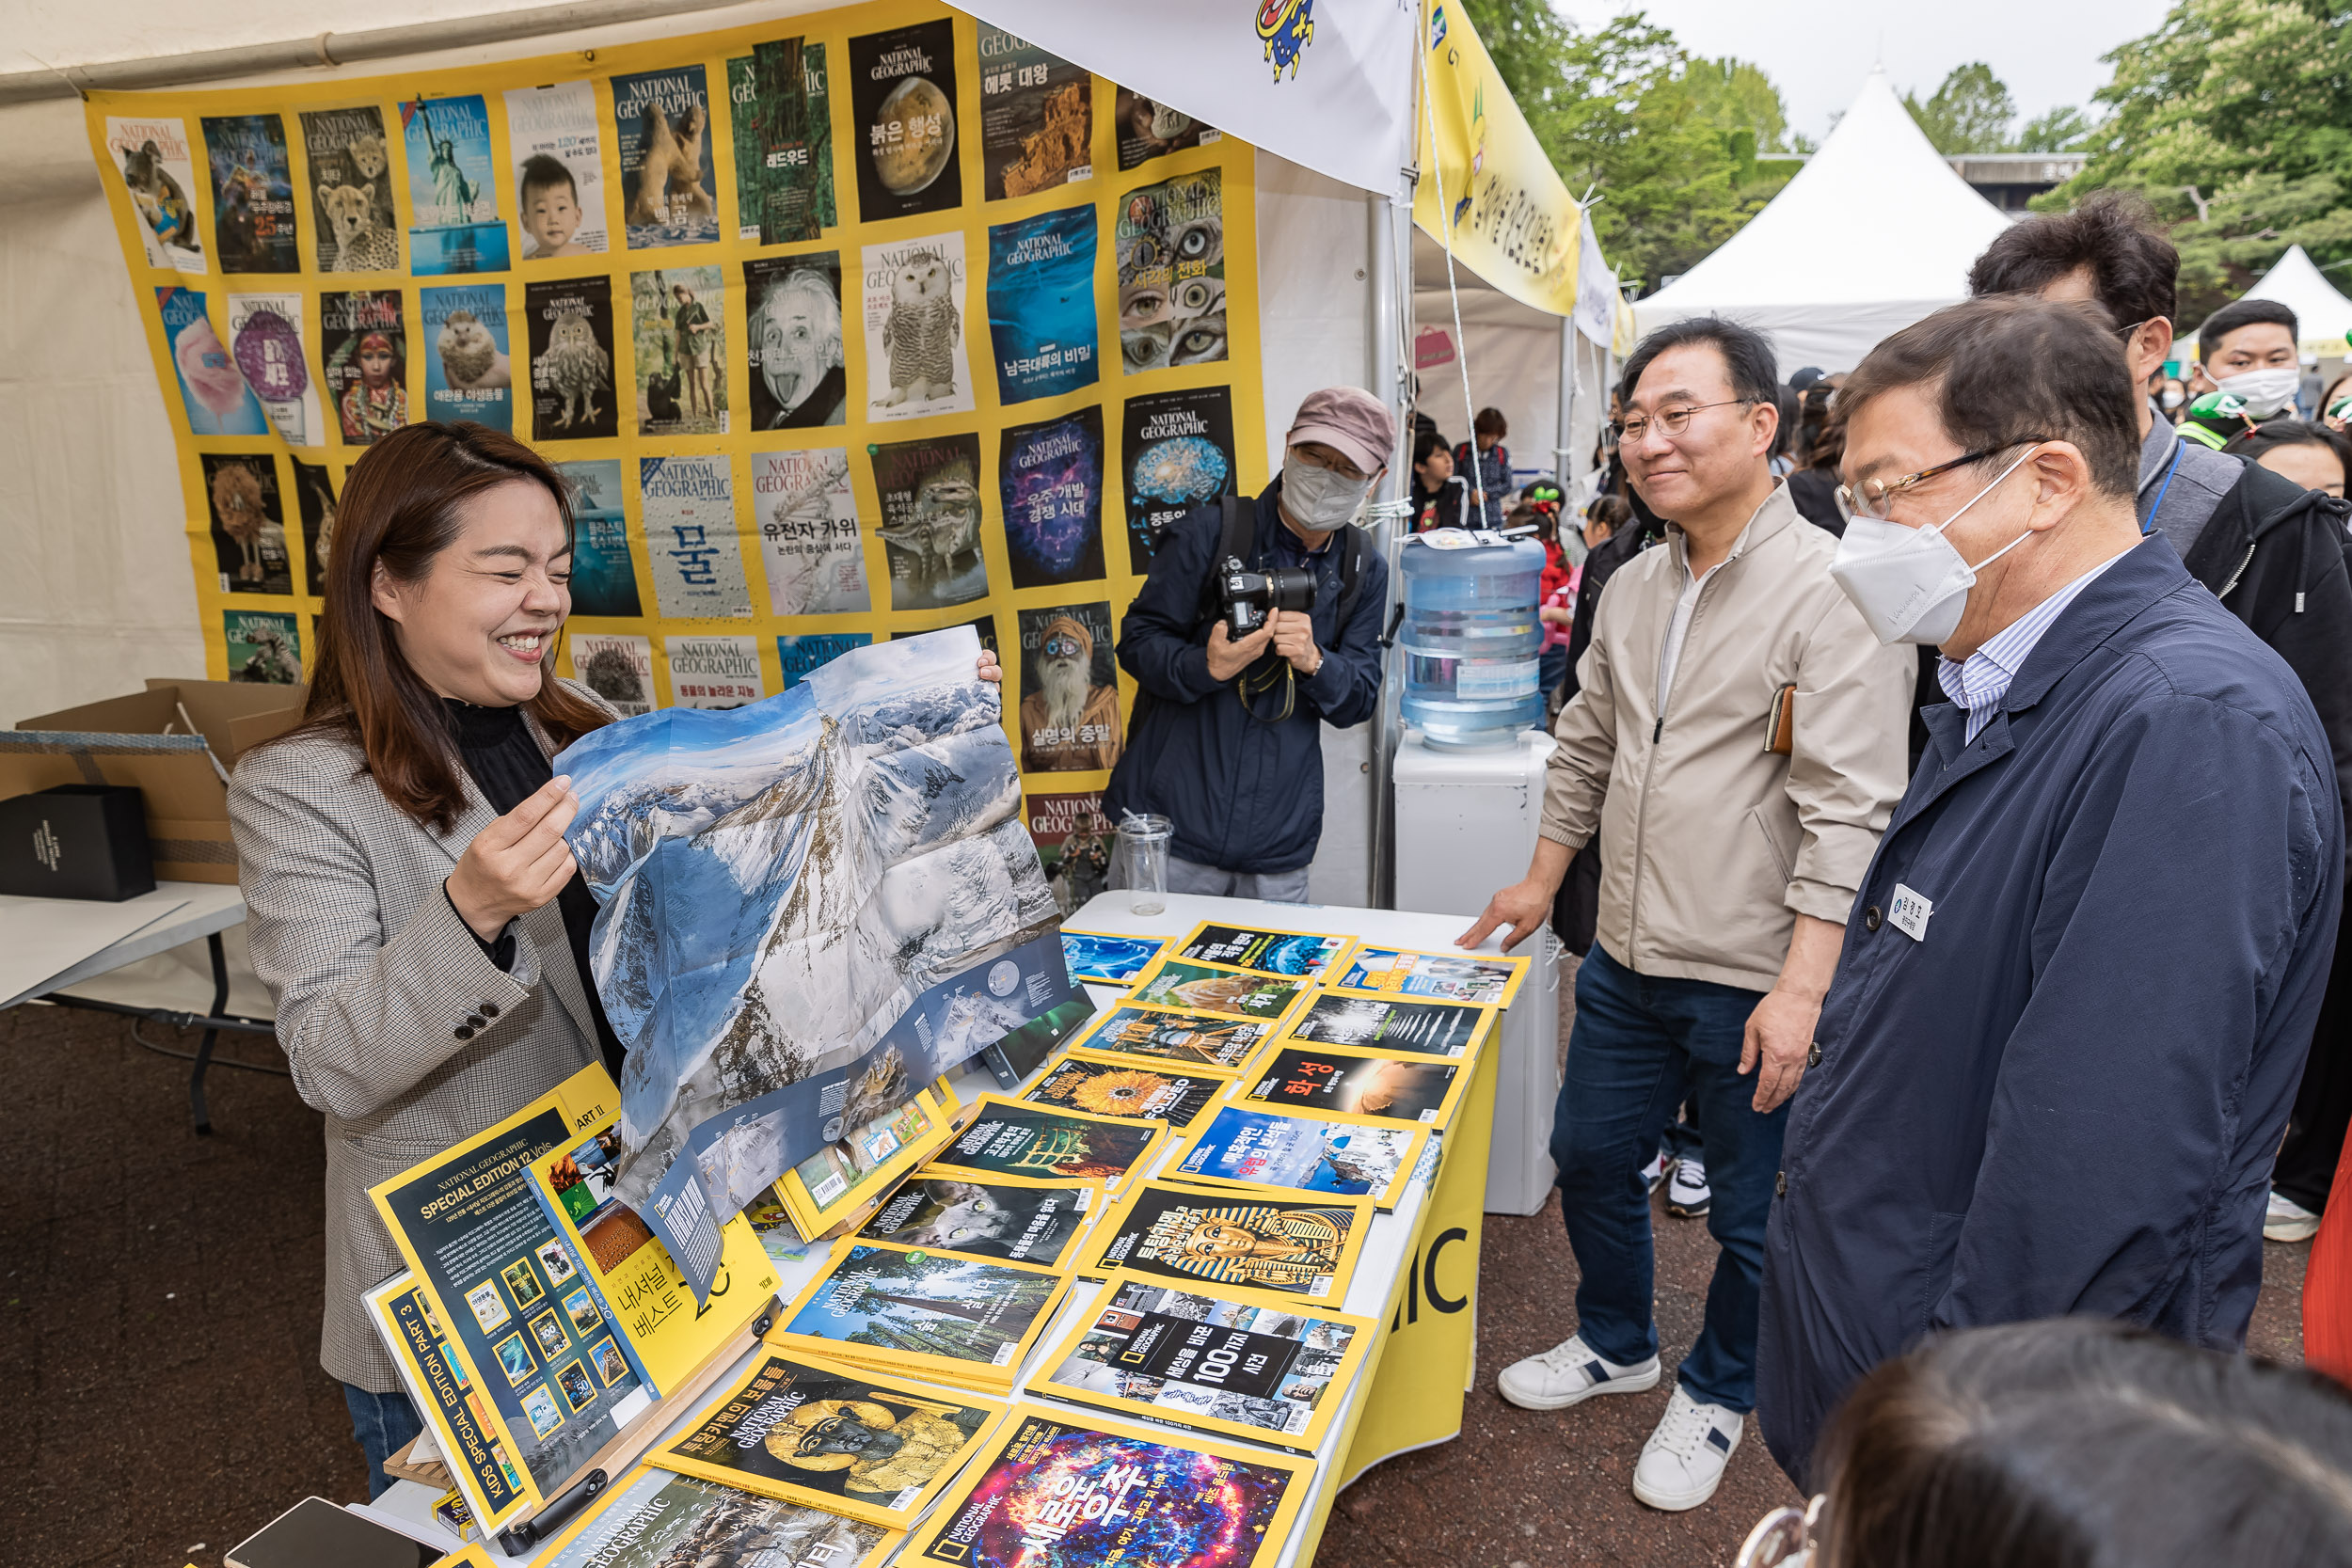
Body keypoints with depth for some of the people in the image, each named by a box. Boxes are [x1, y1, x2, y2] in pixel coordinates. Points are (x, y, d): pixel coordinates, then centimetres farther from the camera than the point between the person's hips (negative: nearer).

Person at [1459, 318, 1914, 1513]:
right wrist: (1544, 878, 23)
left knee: (1751, 1216, 13)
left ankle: (1718, 1392, 39)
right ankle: (1615, 1344, 46)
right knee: (1591, 1157, 20)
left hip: (1752, 983, -7)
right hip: (1627, 958, 7)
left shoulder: (1827, 592, -16)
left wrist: (1801, 987, -23)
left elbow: (1848, 810, -20)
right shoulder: (1632, 586, 7)